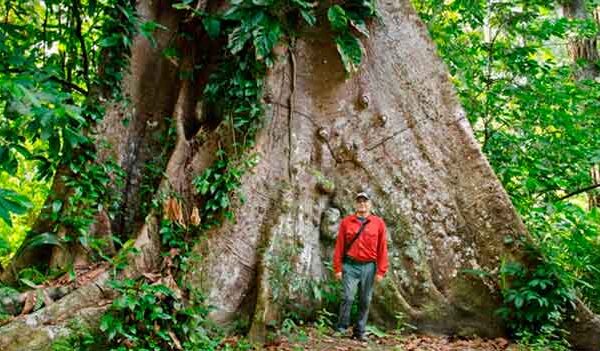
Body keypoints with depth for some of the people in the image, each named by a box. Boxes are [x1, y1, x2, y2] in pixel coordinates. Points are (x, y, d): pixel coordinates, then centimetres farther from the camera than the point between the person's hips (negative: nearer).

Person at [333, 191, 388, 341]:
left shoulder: (378, 223, 4)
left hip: (368, 267, 1)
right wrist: (338, 268, -1)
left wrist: (381, 271, -2)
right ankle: (341, 327, 4)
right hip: (350, 266, -1)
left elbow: (382, 249, 3)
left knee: (365, 301, 6)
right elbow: (339, 246, 3)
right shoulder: (346, 222, 4)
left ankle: (360, 331, 16)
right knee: (348, 297, -10)